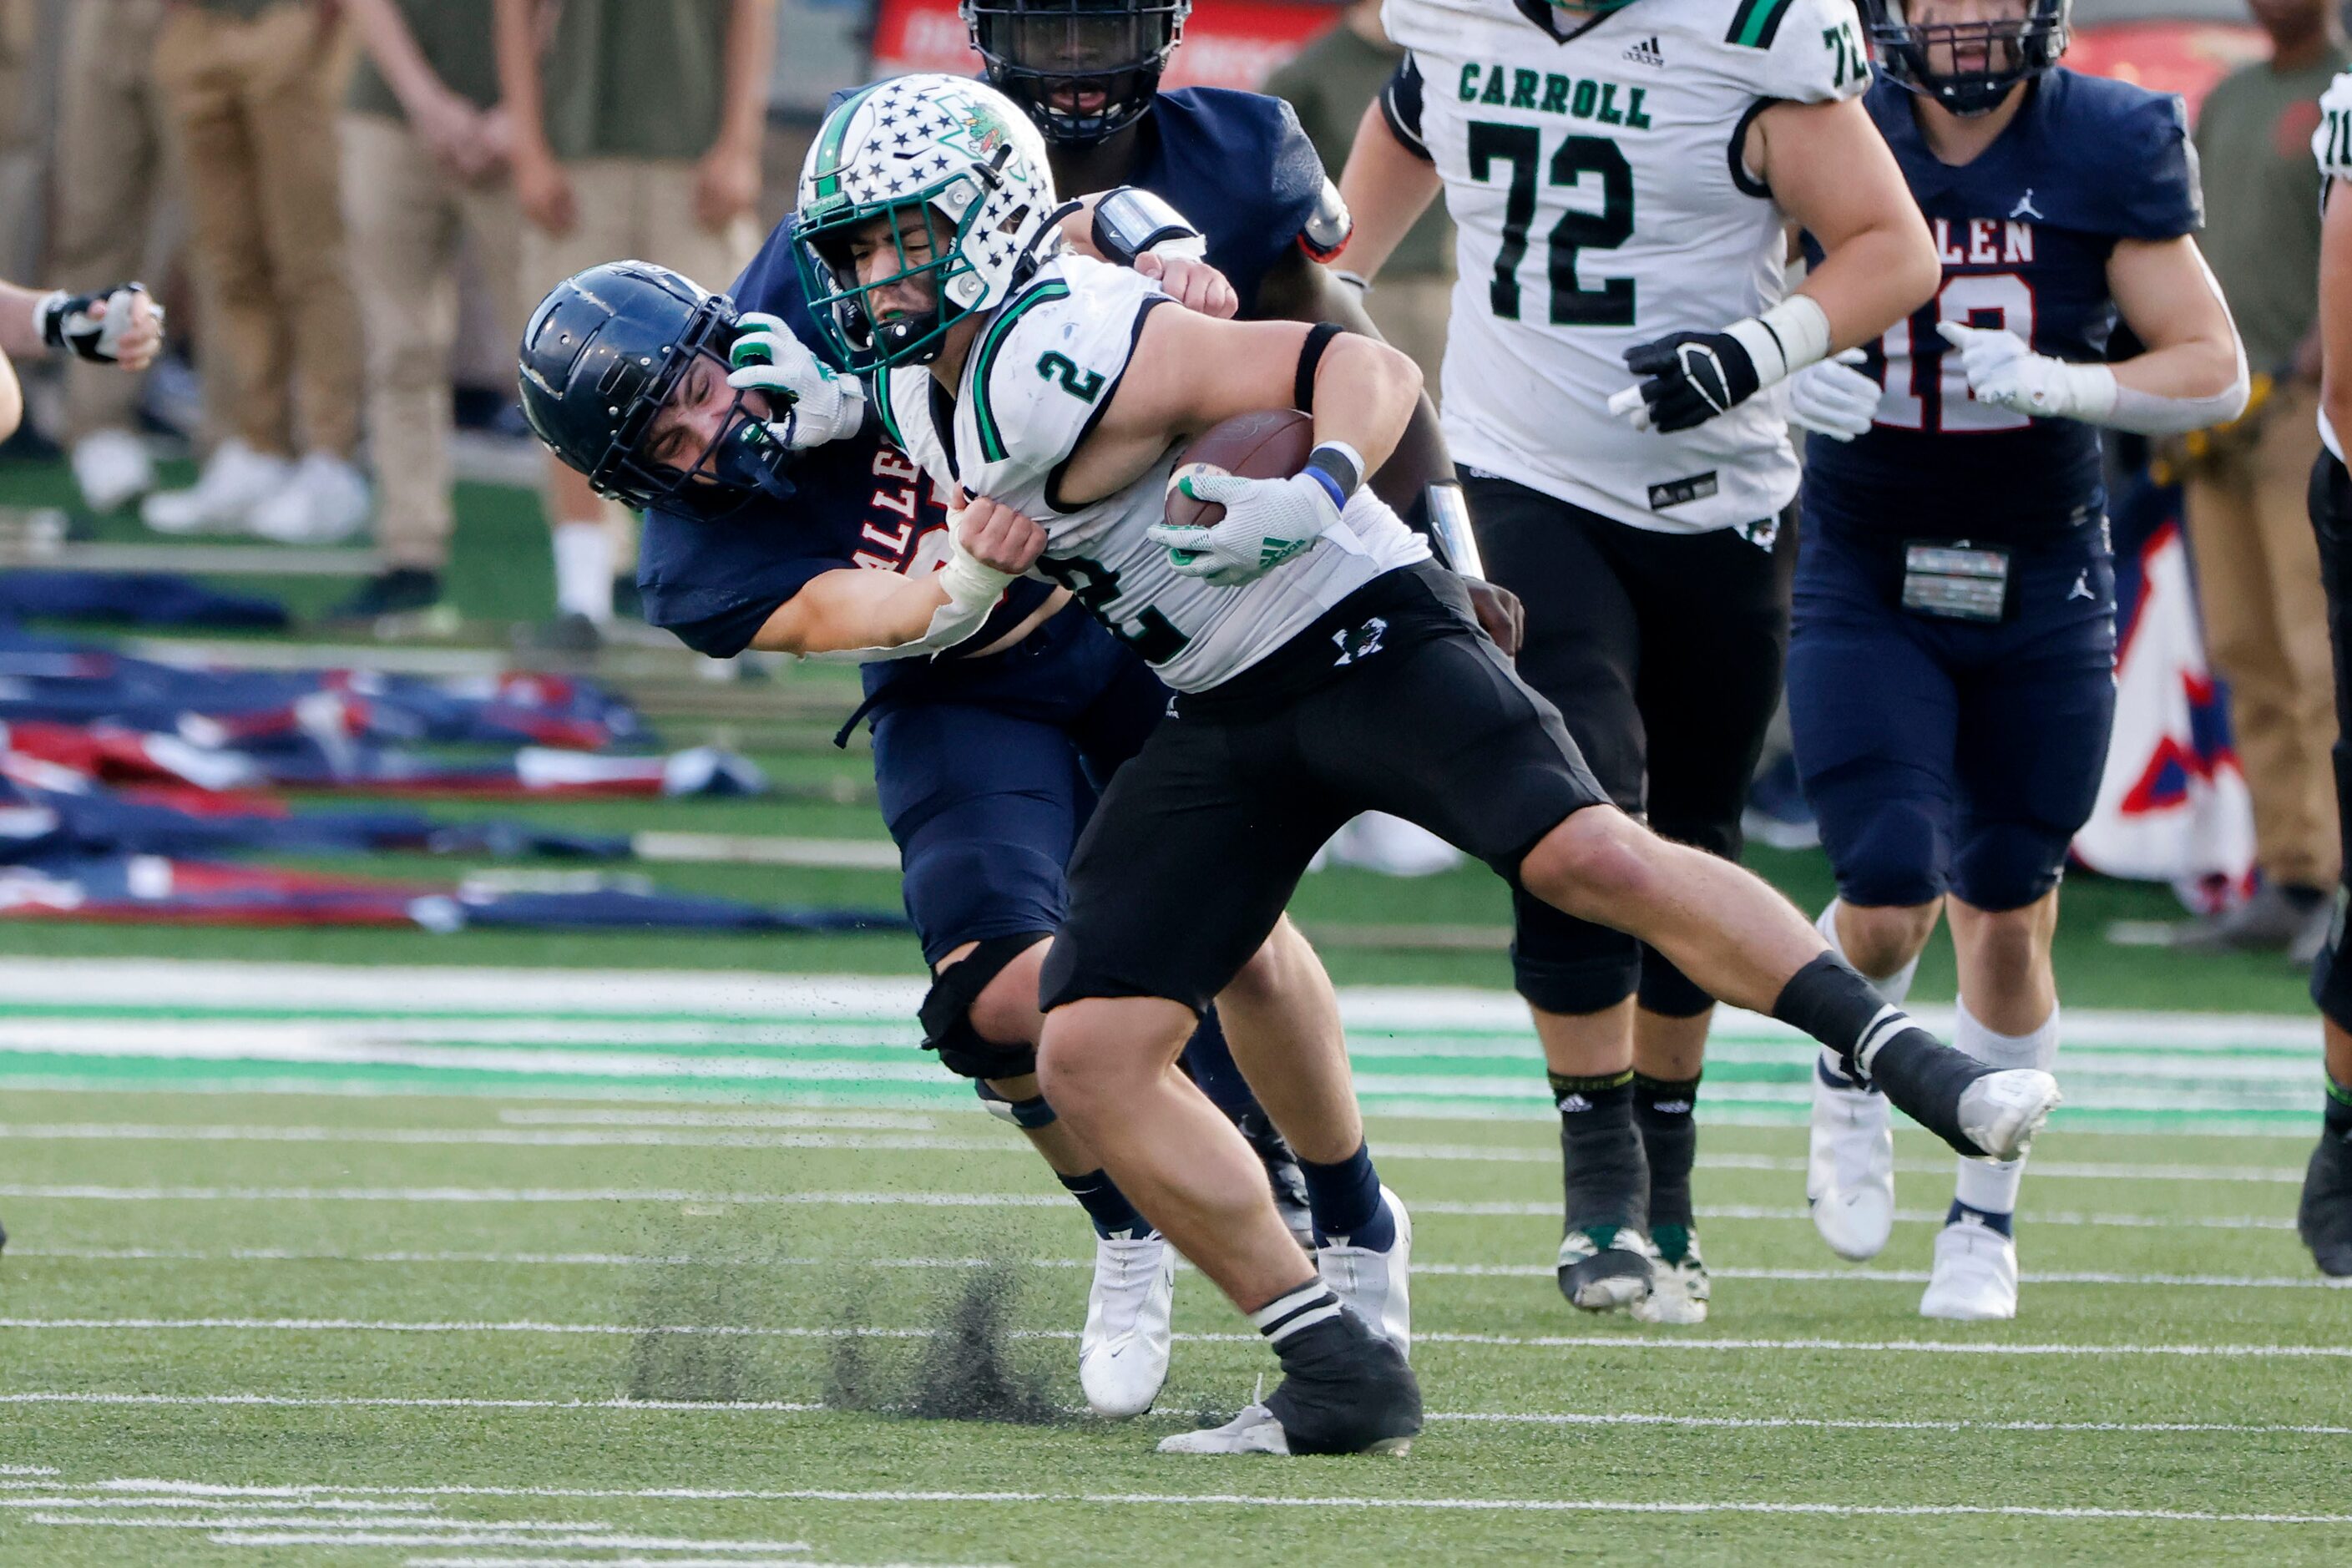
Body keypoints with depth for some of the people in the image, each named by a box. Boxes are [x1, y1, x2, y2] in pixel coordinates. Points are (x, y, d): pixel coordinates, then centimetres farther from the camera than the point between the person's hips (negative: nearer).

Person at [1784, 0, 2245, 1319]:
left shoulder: (2108, 150, -7)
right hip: (1867, 586, -1)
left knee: (2007, 917, 6)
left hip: (2042, 591, 1)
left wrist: (2057, 383, -24)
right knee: (1889, 903, -14)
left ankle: (1986, 1217, 27)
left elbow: (2216, 371, -6)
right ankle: (1849, 1081, 21)